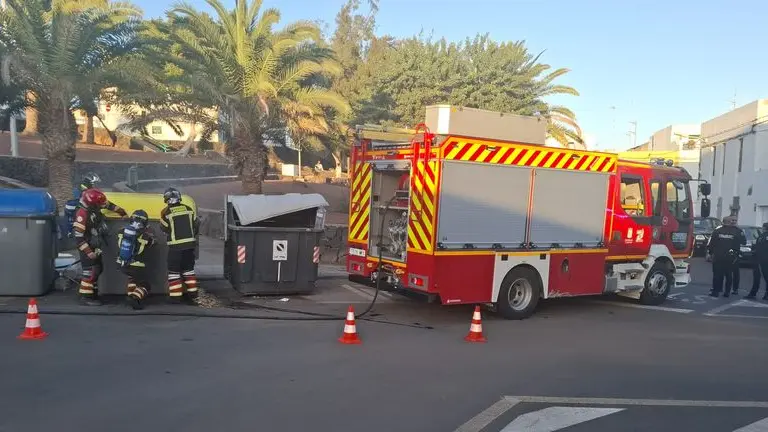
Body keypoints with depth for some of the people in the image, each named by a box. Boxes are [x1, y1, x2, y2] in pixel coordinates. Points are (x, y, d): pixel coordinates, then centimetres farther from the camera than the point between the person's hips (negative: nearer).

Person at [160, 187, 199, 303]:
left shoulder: (166, 212, -10)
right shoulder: (188, 209, 2)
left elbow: (165, 229, 1)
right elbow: (195, 225, 10)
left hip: (175, 245, -4)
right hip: (190, 244, 4)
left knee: (174, 271, 4)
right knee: (189, 269, 17)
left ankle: (175, 296, 2)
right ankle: (192, 293, 18)